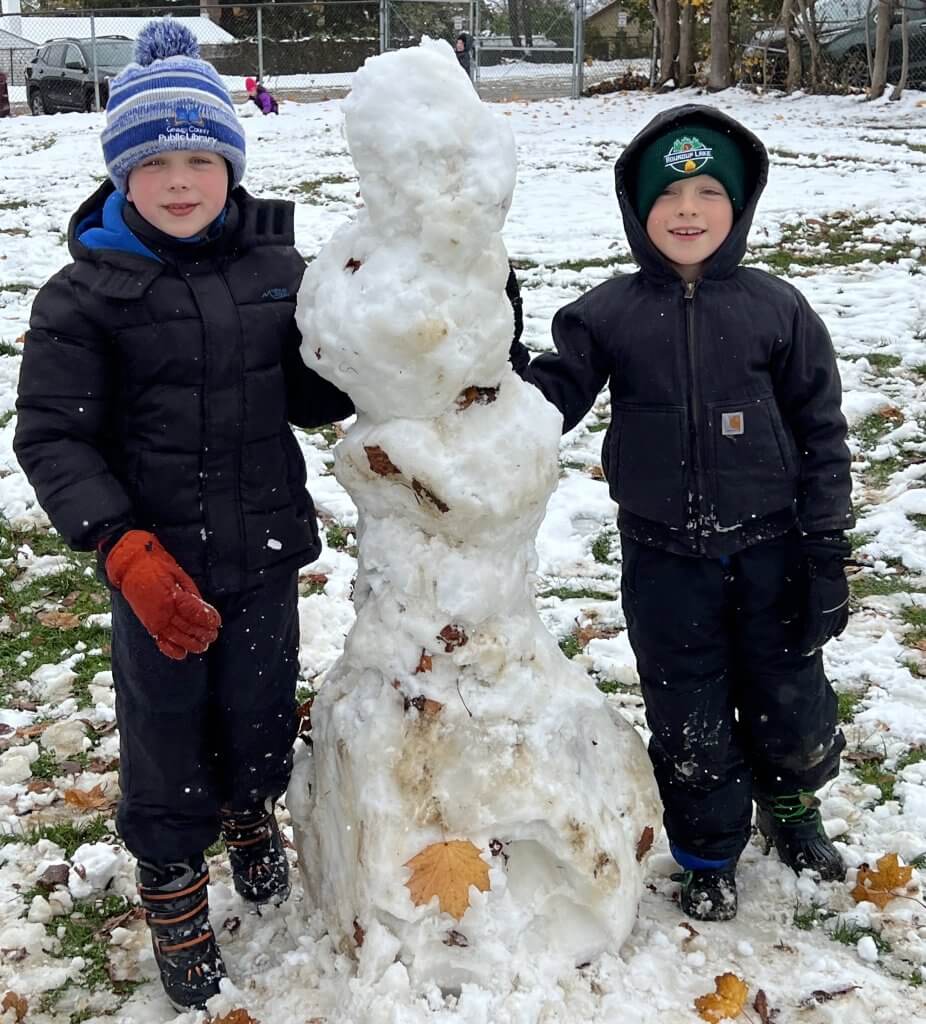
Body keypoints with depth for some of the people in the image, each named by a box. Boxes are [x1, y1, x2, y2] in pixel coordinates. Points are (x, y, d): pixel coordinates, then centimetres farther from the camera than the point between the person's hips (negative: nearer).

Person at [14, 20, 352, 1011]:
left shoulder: (277, 268, 0)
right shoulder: (85, 295, -11)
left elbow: (312, 398, 6)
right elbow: (52, 439, -12)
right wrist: (126, 551, -25)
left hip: (265, 554, 3)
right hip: (157, 567, -3)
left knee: (262, 713, 22)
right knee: (165, 735, 14)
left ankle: (251, 810, 55)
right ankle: (172, 876, 41)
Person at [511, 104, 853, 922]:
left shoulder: (777, 309, -5)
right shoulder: (609, 315, -4)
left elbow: (821, 434, -2)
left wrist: (827, 552, -4)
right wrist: (507, 368, -25)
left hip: (769, 550, 0)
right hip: (664, 557, 0)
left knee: (791, 701, 15)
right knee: (688, 719, 11)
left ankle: (791, 807, 47)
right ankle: (709, 852, 35)